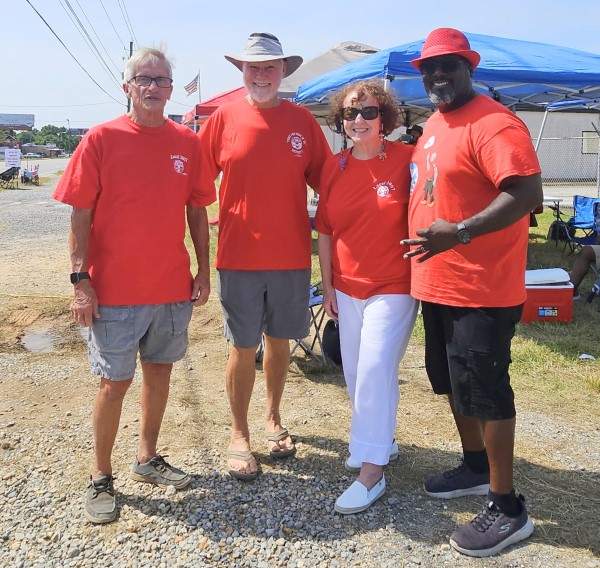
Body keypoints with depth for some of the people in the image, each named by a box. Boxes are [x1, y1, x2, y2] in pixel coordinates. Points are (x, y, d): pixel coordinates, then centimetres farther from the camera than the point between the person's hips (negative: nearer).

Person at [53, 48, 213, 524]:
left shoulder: (188, 143, 4)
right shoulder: (101, 139, -5)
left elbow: (197, 212, 9)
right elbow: (81, 216, -6)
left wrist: (204, 271, 5)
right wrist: (81, 280, -12)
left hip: (174, 287, 4)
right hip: (115, 289, -3)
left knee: (159, 371, 14)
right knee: (115, 382, 3)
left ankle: (148, 458, 32)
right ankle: (101, 477, 20)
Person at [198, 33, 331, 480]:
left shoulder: (302, 120, 3)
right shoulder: (224, 118, -1)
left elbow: (324, 181, 8)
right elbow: (199, 184, 0)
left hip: (292, 257, 2)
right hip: (238, 257, -2)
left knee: (279, 341, 14)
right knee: (244, 348, 5)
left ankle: (274, 419, 34)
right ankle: (239, 434, 20)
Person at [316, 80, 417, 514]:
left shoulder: (407, 159, -9)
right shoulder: (334, 167, 4)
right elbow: (325, 231, 10)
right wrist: (327, 285, 9)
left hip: (393, 286, -5)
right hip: (347, 287, 6)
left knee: (375, 371, -9)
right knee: (355, 373, 15)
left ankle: (372, 470, 2)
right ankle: (380, 440, 37)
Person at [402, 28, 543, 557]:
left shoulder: (494, 123, -16)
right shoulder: (434, 124, 14)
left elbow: (527, 194, -26)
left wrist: (458, 233, -31)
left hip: (481, 288, -9)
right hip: (438, 282, 10)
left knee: (484, 391, -2)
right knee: (454, 383, 19)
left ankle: (507, 508, 12)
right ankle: (476, 467, 38)